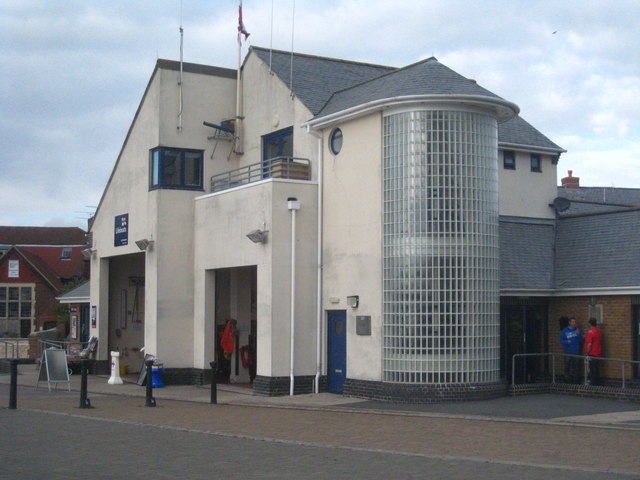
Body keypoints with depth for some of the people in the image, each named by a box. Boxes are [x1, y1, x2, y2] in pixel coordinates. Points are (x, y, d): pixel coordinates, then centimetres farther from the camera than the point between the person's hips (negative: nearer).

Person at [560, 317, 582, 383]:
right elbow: (561, 340, 2)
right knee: (567, 367, -1)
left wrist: (578, 334, -16)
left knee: (575, 367, 7)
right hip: (568, 352, -2)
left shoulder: (577, 330, 6)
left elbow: (581, 340, 0)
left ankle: (575, 379, 14)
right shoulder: (565, 331, 1)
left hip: (576, 352, 2)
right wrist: (567, 342, -16)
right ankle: (567, 379, 4)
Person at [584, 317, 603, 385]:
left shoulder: (590, 332, -14)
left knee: (592, 370, -5)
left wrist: (587, 353, -12)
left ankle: (592, 384, -5)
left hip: (592, 354, -8)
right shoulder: (599, 331, 10)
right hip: (598, 354, 8)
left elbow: (589, 344, -18)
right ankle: (597, 383, 16)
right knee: (597, 370, 12)